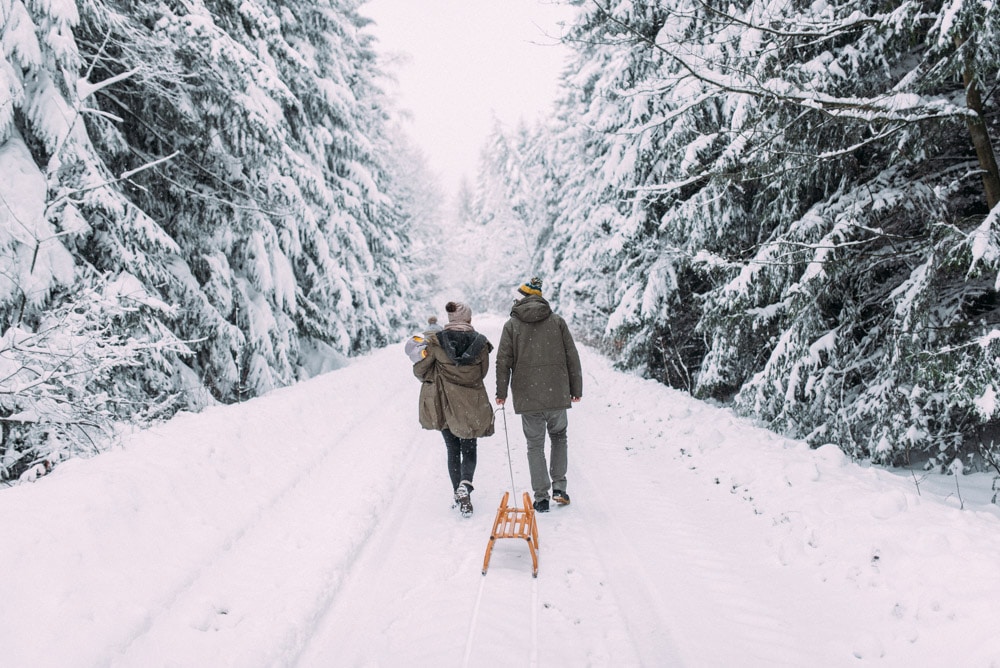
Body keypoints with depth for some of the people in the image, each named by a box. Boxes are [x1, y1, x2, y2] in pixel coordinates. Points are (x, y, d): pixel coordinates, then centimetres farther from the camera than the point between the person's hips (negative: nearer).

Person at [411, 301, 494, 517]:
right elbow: (483, 372, 5)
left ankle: (458, 494, 20)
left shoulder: (436, 341, -9)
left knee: (453, 450, 16)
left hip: (444, 403, 0)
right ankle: (465, 485, -13)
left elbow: (420, 370, -5)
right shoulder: (480, 342, -5)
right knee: (469, 451, 12)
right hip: (471, 405, 0)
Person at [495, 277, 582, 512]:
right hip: (558, 395, 1)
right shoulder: (557, 321, 4)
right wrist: (576, 389, 12)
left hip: (527, 396, -1)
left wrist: (501, 392, 8)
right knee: (559, 436, 22)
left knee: (535, 445, 10)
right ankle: (559, 487, 14)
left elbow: (503, 361, -1)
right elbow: (572, 356, 4)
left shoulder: (511, 325, 1)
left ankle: (541, 497, 9)